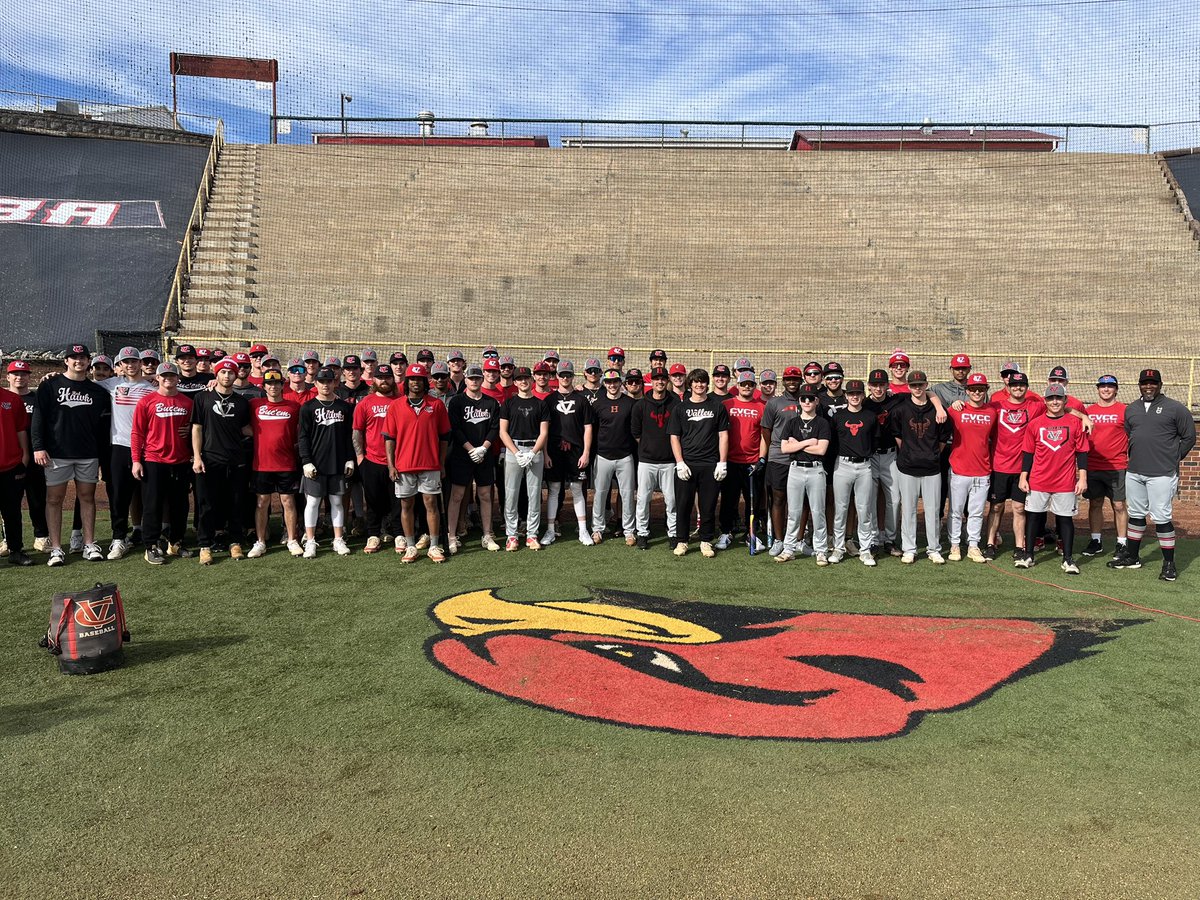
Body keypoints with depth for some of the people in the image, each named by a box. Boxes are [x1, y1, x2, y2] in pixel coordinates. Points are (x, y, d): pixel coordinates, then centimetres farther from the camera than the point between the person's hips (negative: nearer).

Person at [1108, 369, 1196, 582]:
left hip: (1162, 474, -5)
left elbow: (1189, 438, 1)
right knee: (1136, 515, 14)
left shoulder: (1175, 409, -2)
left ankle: (1169, 563, 5)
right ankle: (1131, 557, 24)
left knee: (1162, 518, -5)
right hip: (1134, 472, 5)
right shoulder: (1131, 409, 13)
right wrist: (1135, 459, 13)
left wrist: (1172, 459, 0)